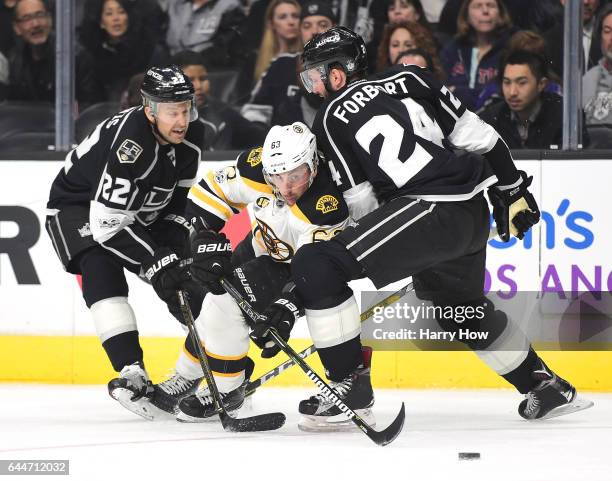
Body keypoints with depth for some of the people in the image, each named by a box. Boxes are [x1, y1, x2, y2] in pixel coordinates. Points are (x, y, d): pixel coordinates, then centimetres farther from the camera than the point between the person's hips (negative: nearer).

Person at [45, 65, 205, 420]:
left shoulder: (190, 137, -12)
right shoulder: (128, 143, -37)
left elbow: (178, 202, 1)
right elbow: (107, 223, -37)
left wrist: (177, 247, -14)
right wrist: (158, 263, -38)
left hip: (143, 212, 8)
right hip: (80, 207, -7)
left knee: (193, 280, 3)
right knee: (102, 270, -33)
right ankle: (132, 374, -38)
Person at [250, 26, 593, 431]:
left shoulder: (331, 119, 6)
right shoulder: (412, 78, 18)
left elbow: (361, 202, 7)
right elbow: (477, 135, 14)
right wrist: (513, 190, 22)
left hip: (429, 210, -7)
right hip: (475, 212, 7)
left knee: (317, 267, -9)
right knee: (462, 308, 32)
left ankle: (351, 387, -9)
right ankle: (548, 388, 40)